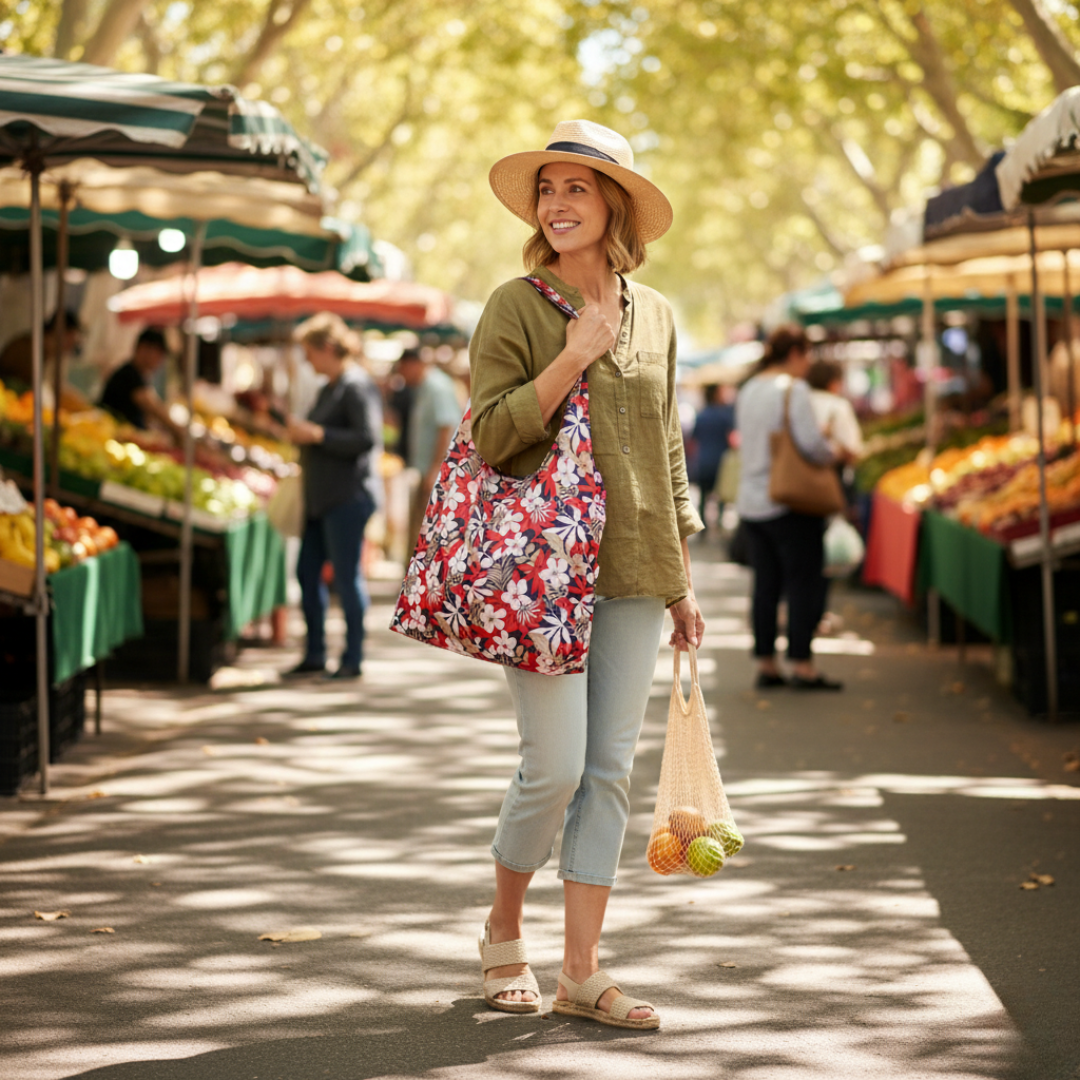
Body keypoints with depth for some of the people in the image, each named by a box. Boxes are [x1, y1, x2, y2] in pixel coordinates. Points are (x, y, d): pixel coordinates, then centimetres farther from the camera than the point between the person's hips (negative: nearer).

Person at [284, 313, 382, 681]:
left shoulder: (357, 385, -13)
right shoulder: (330, 387, 17)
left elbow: (368, 438, -22)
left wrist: (316, 434, -18)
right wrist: (301, 433, 11)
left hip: (348, 497, -10)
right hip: (321, 497, 10)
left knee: (346, 576, -4)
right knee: (307, 572, 11)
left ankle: (353, 660, 4)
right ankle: (314, 656, 19)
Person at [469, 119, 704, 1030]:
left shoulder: (653, 314, 11)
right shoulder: (516, 308, -2)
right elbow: (489, 436, -9)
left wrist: (682, 578, 15)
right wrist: (573, 357, -16)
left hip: (632, 569, 4)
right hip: (542, 566, -4)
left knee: (610, 771, 4)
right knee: (555, 766, -6)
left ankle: (582, 971, 10)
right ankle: (505, 929, 20)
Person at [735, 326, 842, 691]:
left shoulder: (747, 390, 13)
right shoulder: (793, 389, -11)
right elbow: (810, 442, -21)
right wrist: (831, 455, -1)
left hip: (751, 502, 7)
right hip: (789, 503, -7)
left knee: (765, 585, 10)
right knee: (803, 583, -1)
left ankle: (765, 664, 13)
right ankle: (802, 665, -2)